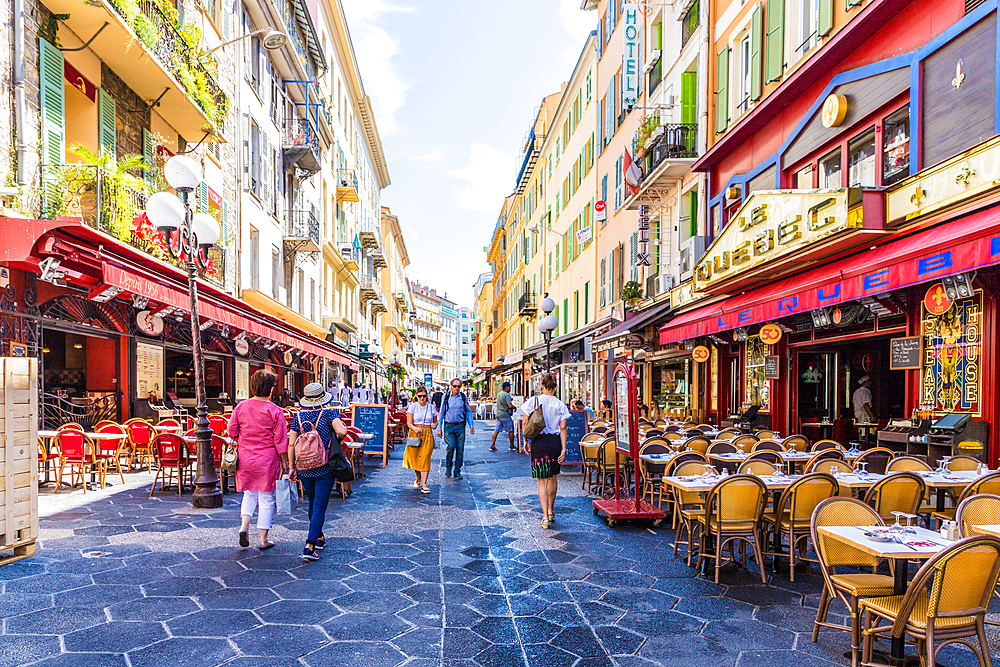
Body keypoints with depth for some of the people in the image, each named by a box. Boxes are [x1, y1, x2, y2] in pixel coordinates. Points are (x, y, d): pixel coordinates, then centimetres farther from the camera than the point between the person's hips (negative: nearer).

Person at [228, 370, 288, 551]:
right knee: (266, 499, 7)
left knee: (250, 494, 21)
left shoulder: (241, 407, -1)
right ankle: (263, 540, 13)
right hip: (267, 458, -3)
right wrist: (284, 461, 1)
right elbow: (280, 440, -9)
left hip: (245, 457, 4)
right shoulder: (275, 411, -11)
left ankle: (244, 525, 2)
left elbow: (232, 431, 4)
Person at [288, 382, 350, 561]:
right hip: (325, 469, -4)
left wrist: (292, 468, 7)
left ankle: (319, 537, 37)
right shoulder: (329, 414, -7)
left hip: (304, 469, 4)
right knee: (319, 506, -3)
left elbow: (291, 444, 0)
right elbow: (342, 432, -22)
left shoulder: (298, 417, 2)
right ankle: (309, 546, -13)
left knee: (313, 504, 20)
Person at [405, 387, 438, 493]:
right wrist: (414, 428, -24)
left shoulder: (431, 407, 9)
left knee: (425, 459, -9)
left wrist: (434, 425, -5)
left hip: (428, 435, 0)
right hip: (415, 434, 0)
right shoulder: (412, 407, 2)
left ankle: (424, 485, -12)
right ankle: (418, 478, 35)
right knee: (415, 458, 4)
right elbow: (409, 423, -3)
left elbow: (436, 421, 19)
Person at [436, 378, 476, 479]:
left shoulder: (463, 397, 5)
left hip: (460, 426, 1)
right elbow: (441, 413, 5)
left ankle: (457, 472, 12)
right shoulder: (446, 397, 1)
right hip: (448, 426, -1)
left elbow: (468, 412, 11)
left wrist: (471, 425, 3)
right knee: (450, 446, -14)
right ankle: (448, 468, 8)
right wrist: (439, 428, 2)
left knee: (460, 449, 0)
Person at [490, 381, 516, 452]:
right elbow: (510, 406, -20)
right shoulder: (507, 395, -14)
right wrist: (514, 407, -1)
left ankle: (492, 446, 4)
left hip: (498, 414, 8)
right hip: (505, 415, -8)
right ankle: (511, 446, 11)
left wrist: (510, 400, 23)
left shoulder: (499, 394, 14)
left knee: (496, 430, 7)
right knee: (511, 430, 5)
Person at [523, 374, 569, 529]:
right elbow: (563, 428, -1)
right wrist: (564, 449, 0)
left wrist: (526, 441, 7)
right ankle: (551, 510, 34)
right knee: (553, 477, 20)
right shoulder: (560, 405, 1)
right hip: (554, 441, 1)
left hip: (538, 441, -1)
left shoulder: (534, 401, 0)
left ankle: (545, 516, -5)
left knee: (542, 480, 3)